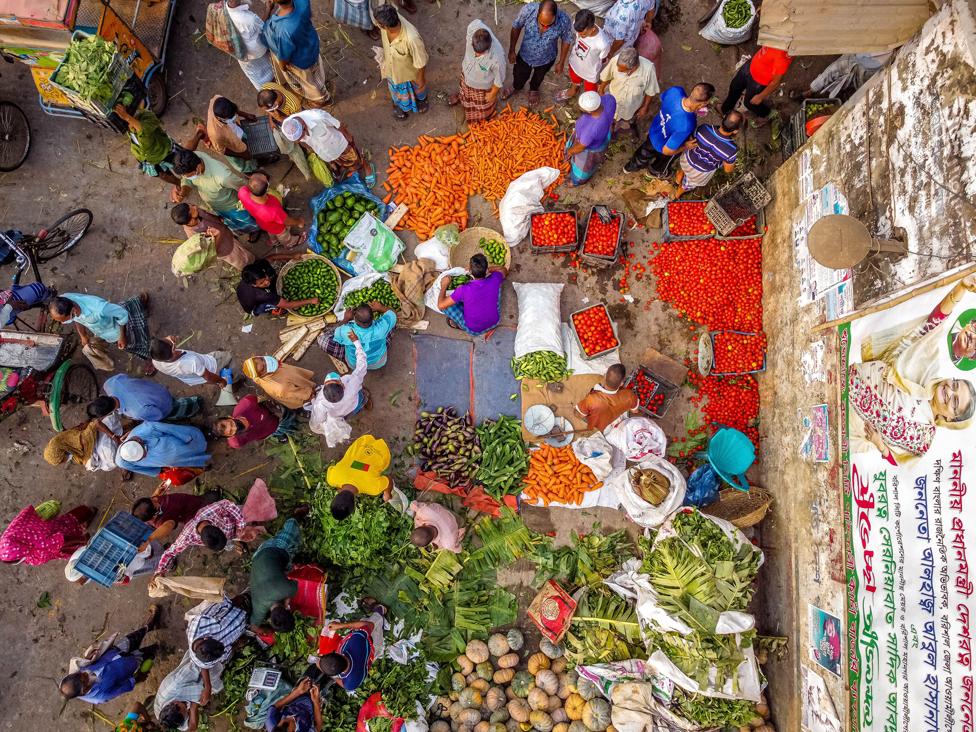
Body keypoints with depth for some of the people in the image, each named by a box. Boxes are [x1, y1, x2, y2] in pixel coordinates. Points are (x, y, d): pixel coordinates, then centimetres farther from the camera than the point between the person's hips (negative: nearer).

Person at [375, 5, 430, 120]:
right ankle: (398, 104, 68)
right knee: (397, 88, 35)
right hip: (392, 66, 4)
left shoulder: (412, 38, -48)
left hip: (410, 71, -4)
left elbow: (420, 62, -28)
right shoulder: (389, 19, -31)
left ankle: (421, 99, 68)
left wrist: (420, 79, -11)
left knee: (417, 87, 32)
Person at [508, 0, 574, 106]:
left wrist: (561, 62, -3)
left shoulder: (564, 21, -34)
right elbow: (516, 28, -14)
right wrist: (511, 50, -5)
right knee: (519, 74, 28)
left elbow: (566, 41, -14)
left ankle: (533, 90, 65)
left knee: (538, 77, 30)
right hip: (525, 54, 0)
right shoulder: (527, 10, -34)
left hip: (546, 59, 0)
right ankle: (516, 87, 64)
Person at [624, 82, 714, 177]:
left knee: (645, 152, 37)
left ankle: (631, 166, 66)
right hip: (663, 145, -5)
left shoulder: (675, 91, -32)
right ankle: (656, 172, 66)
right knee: (662, 161, 33)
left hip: (653, 131, 5)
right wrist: (686, 147, -18)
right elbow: (666, 151, -34)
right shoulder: (686, 126, -46)